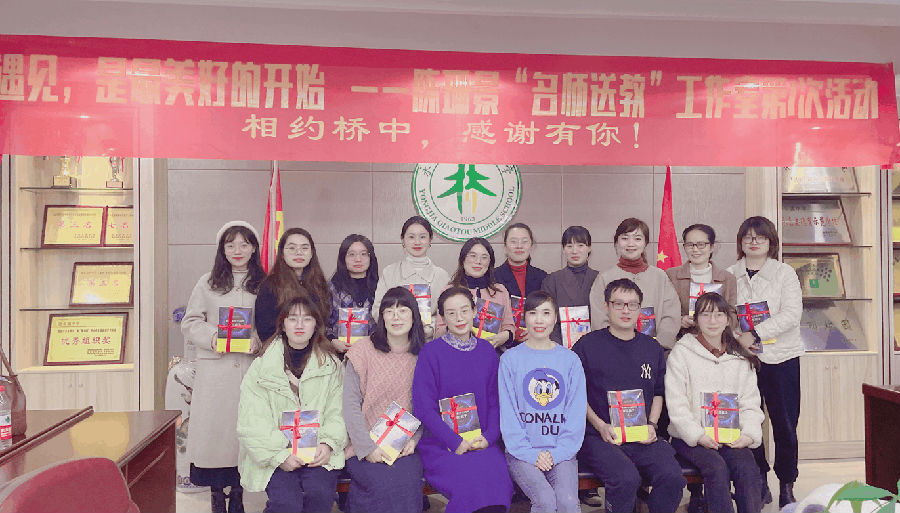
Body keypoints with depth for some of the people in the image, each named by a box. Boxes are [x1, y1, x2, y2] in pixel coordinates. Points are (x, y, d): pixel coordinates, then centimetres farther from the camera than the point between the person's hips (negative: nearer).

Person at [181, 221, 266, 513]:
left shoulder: (264, 285, 9)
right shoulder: (208, 283, 8)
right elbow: (190, 323, 6)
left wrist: (258, 339, -9)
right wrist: (212, 337, -11)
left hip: (251, 367, 1)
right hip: (215, 368, 0)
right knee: (215, 427, 0)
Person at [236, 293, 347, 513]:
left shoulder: (331, 365, 10)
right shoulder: (261, 366, 3)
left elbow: (338, 412, 6)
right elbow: (251, 423, -4)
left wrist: (328, 444, -13)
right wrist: (279, 455, -15)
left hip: (317, 453, 1)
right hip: (273, 455, -1)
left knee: (320, 493, -25)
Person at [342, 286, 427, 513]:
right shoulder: (363, 351, -2)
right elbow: (351, 404, -6)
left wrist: (414, 439, -8)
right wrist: (367, 447, -13)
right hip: (365, 446, -2)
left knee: (408, 481, -25)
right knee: (385, 483, -28)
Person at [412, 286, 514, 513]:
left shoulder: (487, 351, 9)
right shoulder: (430, 352, -4)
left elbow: (495, 401, 12)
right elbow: (423, 407, -7)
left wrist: (489, 436, -5)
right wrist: (456, 442, -13)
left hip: (482, 442, 4)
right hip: (440, 444, -3)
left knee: (499, 481, -22)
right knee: (472, 482, -27)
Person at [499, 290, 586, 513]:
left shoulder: (570, 360, 8)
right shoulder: (510, 359, 3)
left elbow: (577, 413, 6)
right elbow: (508, 413, 1)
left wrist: (557, 452, -5)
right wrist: (530, 453, -9)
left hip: (561, 451, 1)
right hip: (522, 451, -1)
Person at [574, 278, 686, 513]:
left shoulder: (652, 348, 15)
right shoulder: (588, 345, 1)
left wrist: (651, 425, 5)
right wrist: (601, 426, -9)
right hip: (599, 438, -4)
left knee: (672, 477, -22)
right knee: (626, 478, -30)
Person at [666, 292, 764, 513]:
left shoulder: (741, 358, 14)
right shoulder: (681, 353, 1)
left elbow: (750, 404, 11)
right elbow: (676, 405, -5)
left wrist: (749, 434, -8)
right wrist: (699, 436, -17)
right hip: (690, 437, -3)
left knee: (747, 466, -25)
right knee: (717, 467, -29)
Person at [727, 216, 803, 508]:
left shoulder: (784, 273, 3)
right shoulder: (729, 276, 9)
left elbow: (792, 314, -8)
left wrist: (755, 334, -18)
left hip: (781, 357, -1)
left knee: (785, 425, 3)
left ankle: (786, 486, 18)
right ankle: (759, 483, 20)